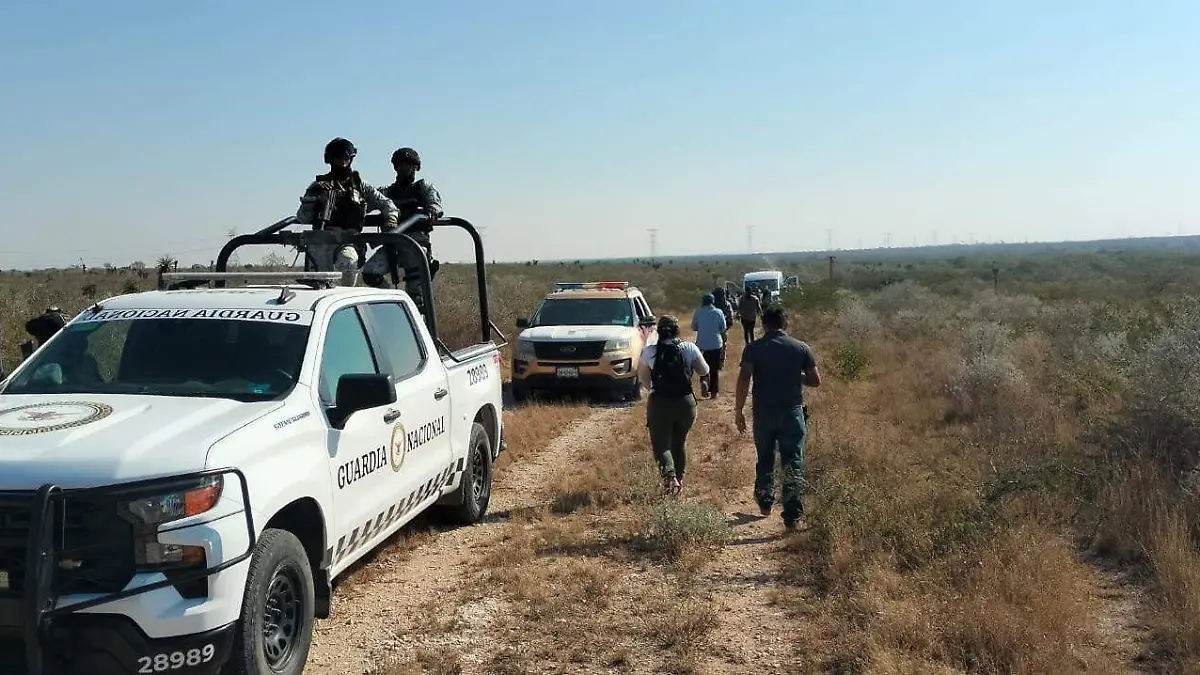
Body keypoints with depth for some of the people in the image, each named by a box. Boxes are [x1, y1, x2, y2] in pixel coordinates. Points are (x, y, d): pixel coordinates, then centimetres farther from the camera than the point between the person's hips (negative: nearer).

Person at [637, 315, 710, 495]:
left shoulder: (649, 351, -6)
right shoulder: (690, 348, -5)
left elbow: (643, 377, 8)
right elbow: (704, 371, 5)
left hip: (659, 404, -2)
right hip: (686, 402, 2)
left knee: (661, 443, 5)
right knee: (679, 442, 20)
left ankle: (669, 474, -19)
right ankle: (680, 478, 25)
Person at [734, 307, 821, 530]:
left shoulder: (753, 348, -4)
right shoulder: (801, 348, -1)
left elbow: (743, 380, -14)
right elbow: (815, 381, 1)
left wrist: (738, 411, -8)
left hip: (763, 413, 1)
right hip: (792, 412, -1)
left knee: (765, 459, 20)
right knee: (792, 464, 3)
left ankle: (765, 501, 37)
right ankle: (792, 515, 0)